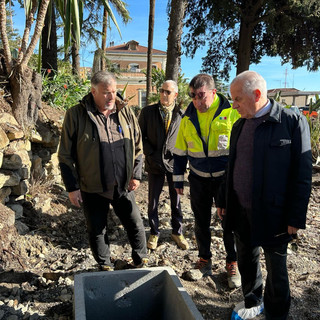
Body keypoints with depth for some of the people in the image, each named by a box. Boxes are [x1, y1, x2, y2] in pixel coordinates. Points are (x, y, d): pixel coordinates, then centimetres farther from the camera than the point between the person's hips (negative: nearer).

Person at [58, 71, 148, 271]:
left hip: (123, 186, 2)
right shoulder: (76, 115, -9)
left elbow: (138, 147, 8)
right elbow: (66, 155, -6)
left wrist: (136, 175, 2)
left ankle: (141, 262, 35)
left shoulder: (125, 112, 1)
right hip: (92, 188, -2)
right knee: (97, 231, 13)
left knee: (136, 225, 10)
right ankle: (105, 267, 35)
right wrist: (72, 187, -7)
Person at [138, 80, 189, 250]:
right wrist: (151, 153, -9)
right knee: (153, 201, 9)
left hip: (174, 162, 0)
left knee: (176, 200, 11)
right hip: (154, 163, 0)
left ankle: (177, 232, 30)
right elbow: (140, 136, 1)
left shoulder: (181, 114, 0)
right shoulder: (148, 112, -1)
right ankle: (154, 233, 28)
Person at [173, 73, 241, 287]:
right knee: (201, 222, 13)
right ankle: (205, 259, 33)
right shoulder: (188, 118, 2)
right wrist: (178, 179, 9)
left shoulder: (231, 113, -9)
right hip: (199, 179, 3)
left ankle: (233, 263, 25)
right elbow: (180, 151, 9)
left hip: (225, 177, -3)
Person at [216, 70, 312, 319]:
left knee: (276, 268, 13)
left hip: (273, 215, -5)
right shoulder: (240, 126, 6)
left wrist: (295, 219, -13)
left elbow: (302, 174, -13)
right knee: (246, 261, 20)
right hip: (241, 212, 6)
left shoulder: (293, 122, -13)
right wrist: (223, 200, 15)